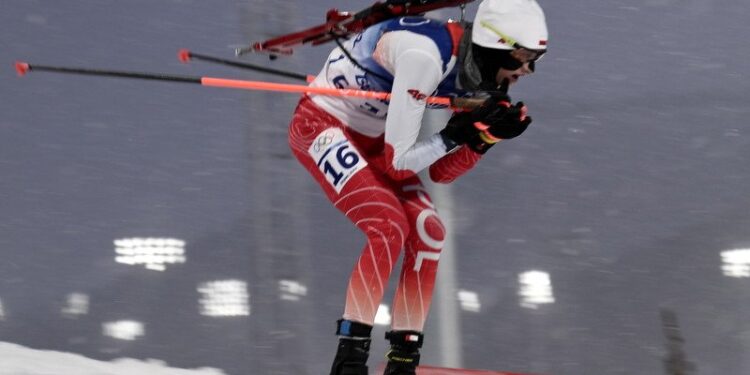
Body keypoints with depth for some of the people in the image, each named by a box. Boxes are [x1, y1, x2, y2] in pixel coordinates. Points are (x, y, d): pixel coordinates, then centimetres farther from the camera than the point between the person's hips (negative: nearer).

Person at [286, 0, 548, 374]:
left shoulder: (475, 72, -6)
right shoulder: (426, 56, -32)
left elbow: (441, 172, -1)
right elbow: (398, 161, -27)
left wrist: (485, 137, -16)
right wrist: (460, 133, -27)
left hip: (372, 138, 8)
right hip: (322, 124, -8)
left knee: (428, 231, -4)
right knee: (388, 227, -23)